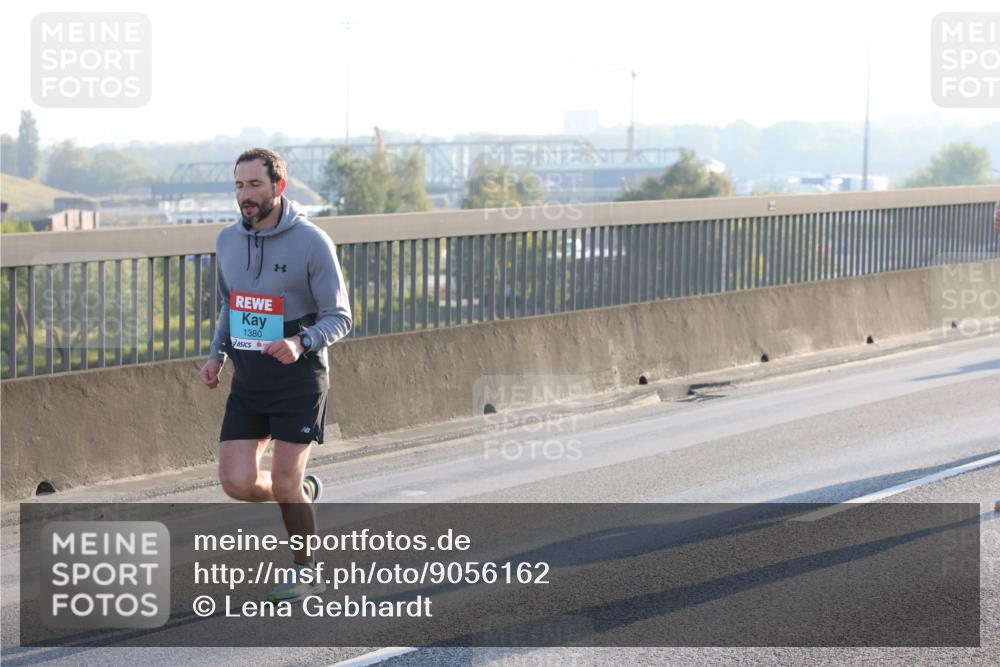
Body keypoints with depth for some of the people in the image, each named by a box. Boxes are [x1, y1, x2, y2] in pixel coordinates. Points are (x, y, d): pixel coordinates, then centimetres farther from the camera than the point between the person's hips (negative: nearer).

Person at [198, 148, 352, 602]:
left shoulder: (311, 243, -12)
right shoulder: (228, 240, 5)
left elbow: (339, 317, -10)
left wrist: (300, 343, -28)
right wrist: (216, 354, 5)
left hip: (298, 381, -5)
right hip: (247, 382, 5)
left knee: (283, 483, -5)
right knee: (238, 483, -5)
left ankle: (306, 571, 19)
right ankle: (302, 493, 28)